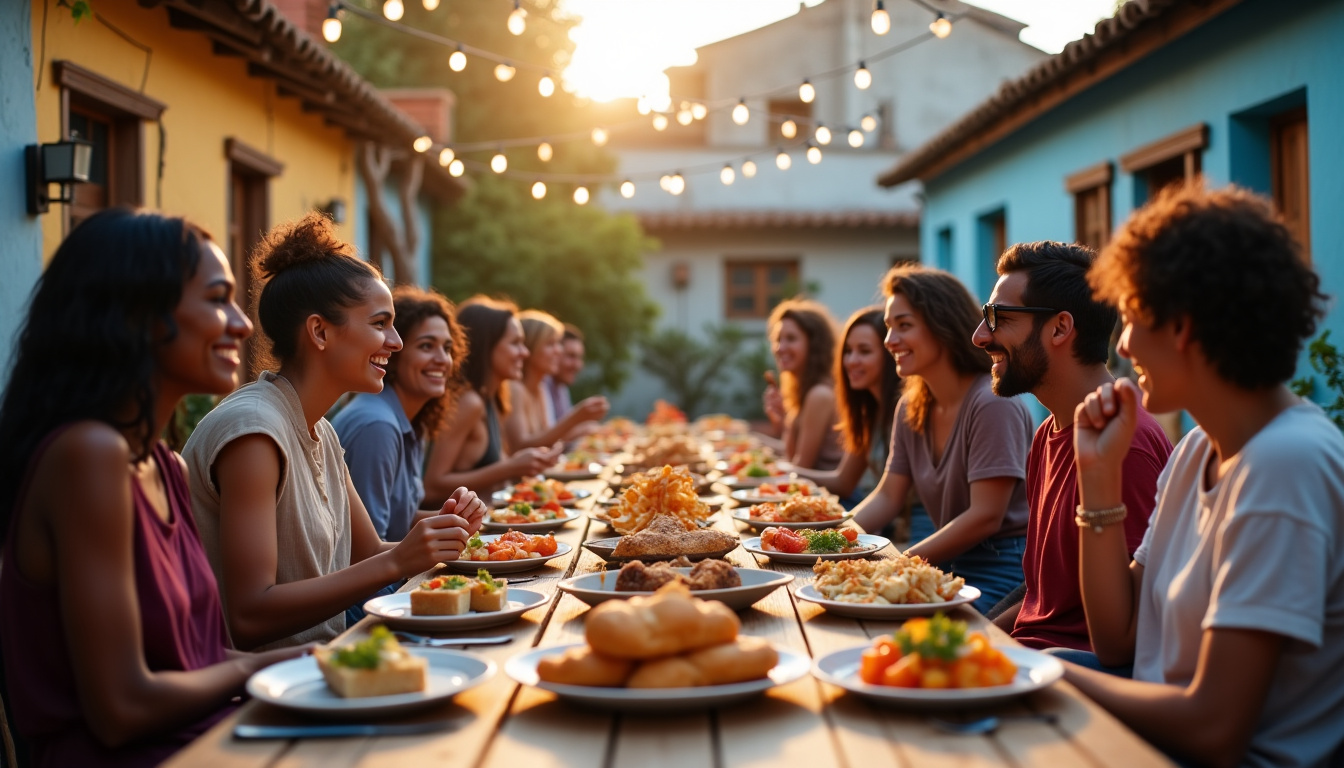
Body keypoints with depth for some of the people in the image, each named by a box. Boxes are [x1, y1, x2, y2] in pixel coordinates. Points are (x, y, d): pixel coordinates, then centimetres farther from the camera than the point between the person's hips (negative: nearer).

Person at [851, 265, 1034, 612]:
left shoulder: (993, 404, -17)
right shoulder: (911, 408, 9)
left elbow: (985, 517, -20)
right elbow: (887, 496, 9)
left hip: (1003, 569, -7)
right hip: (952, 565, 7)